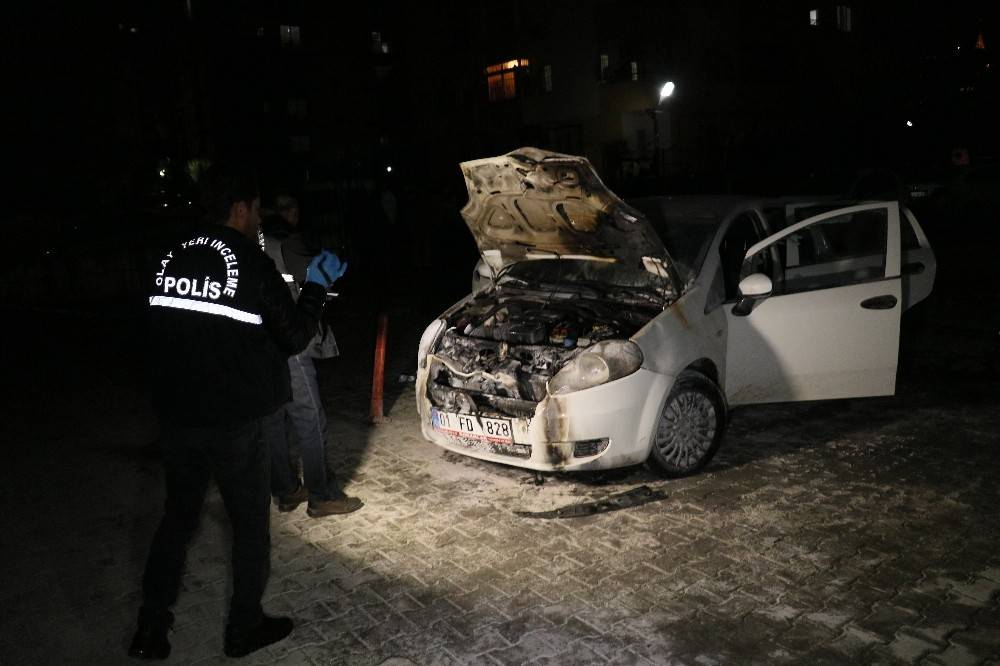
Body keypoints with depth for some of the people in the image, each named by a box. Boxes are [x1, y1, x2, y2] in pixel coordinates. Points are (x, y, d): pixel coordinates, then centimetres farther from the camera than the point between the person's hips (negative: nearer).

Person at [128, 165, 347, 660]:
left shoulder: (171, 259, 4)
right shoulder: (253, 265, -13)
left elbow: (163, 331, 13)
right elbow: (294, 338, -7)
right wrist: (317, 286, 5)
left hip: (175, 417, 6)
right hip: (232, 422, -5)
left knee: (178, 516, 22)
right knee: (250, 524, 12)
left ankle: (150, 629, 28)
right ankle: (244, 629, 24)